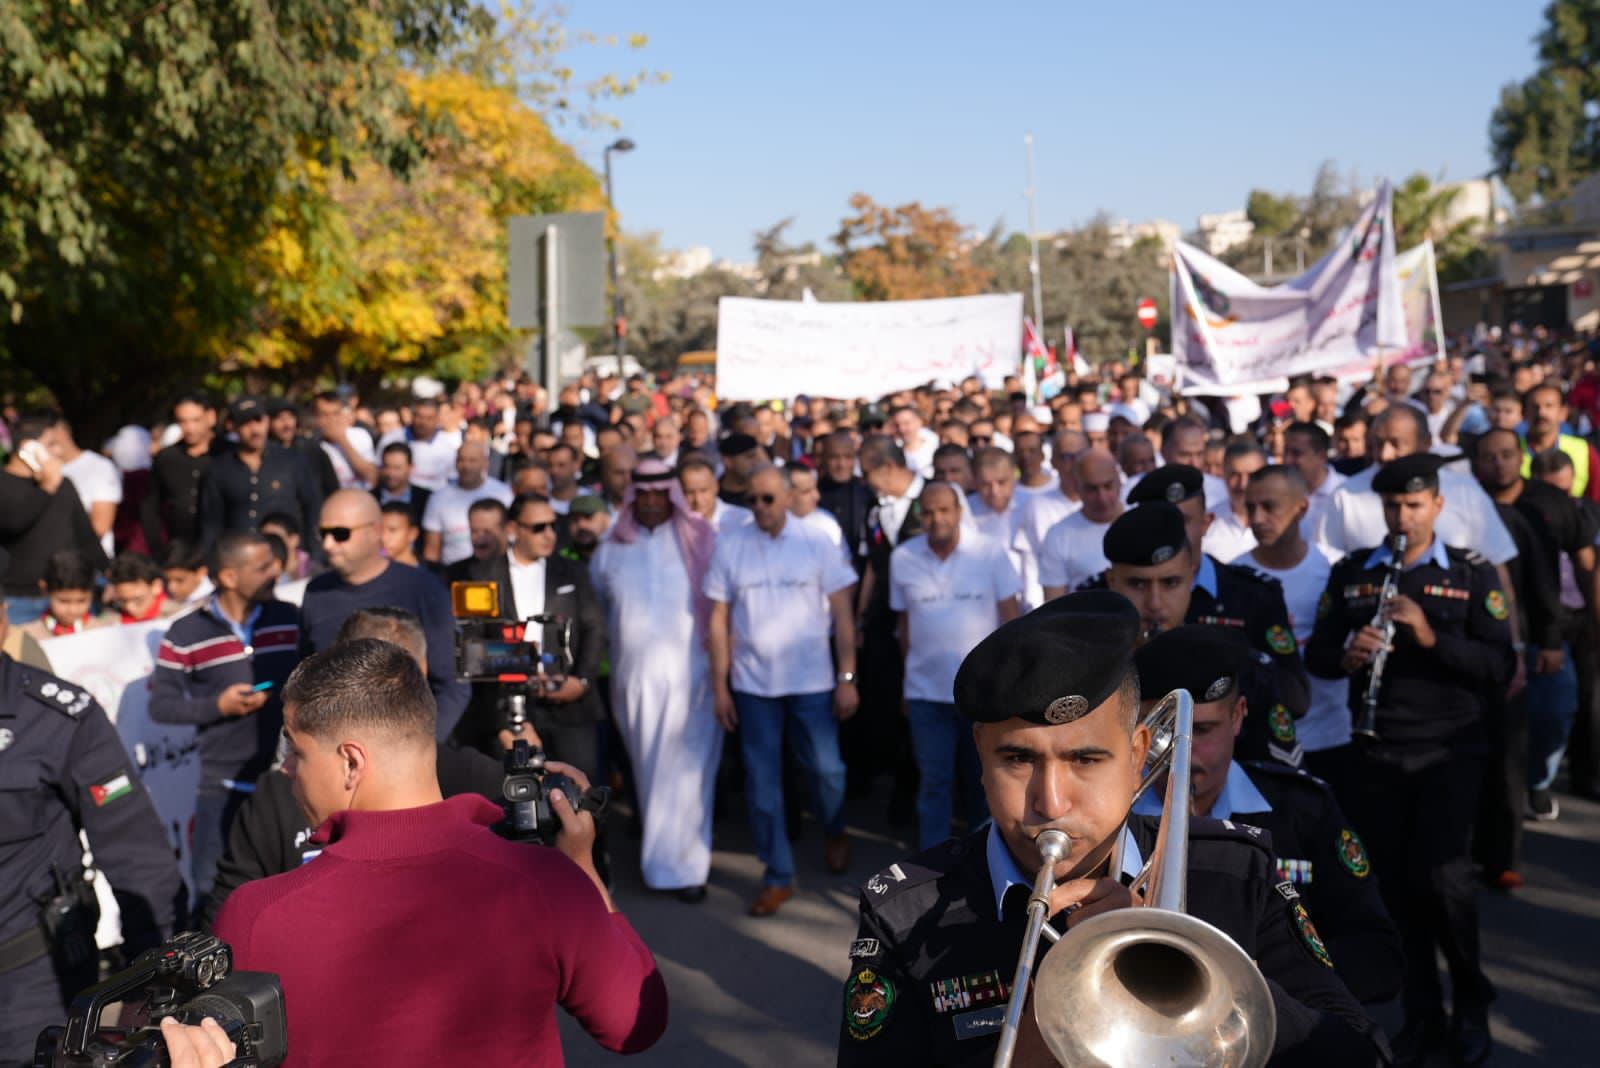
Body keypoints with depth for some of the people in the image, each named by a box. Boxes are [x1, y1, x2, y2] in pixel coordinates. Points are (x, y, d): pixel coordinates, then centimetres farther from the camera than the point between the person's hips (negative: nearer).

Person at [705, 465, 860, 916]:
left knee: (826, 769, 4)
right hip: (752, 683, 1)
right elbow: (718, 620, 2)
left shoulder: (816, 544, -2)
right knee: (762, 782, 5)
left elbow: (842, 616, -1)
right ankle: (778, 877, 18)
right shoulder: (729, 546, 0)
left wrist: (848, 678, -6)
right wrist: (719, 686, 0)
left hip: (812, 681, -1)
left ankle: (834, 833, 36)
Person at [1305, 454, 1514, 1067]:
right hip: (1376, 752, 2)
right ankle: (1421, 1015, 21)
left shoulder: (1473, 574, 1)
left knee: (1441, 876, -9)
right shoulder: (1351, 573, 7)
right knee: (1395, 882, 5)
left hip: (1449, 750, -2)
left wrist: (1432, 638, -21)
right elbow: (1316, 654, 5)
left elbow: (1501, 666, -7)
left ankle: (1471, 1005, 17)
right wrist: (1344, 654, -17)